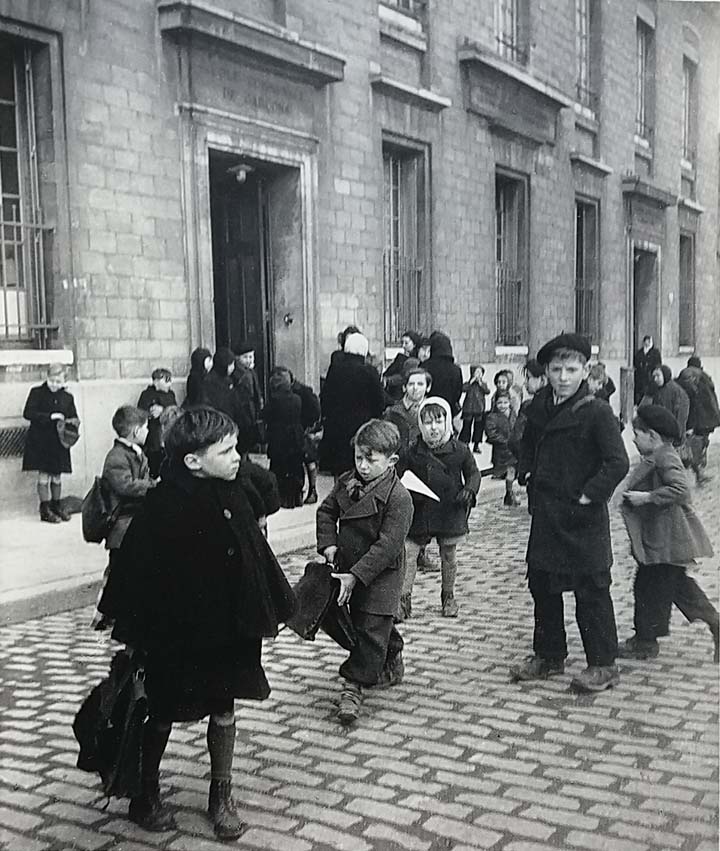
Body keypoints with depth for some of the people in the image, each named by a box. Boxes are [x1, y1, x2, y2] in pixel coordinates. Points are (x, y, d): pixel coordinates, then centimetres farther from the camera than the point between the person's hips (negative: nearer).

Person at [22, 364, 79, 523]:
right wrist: (50, 416, -20)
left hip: (59, 443, 3)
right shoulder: (37, 393, -3)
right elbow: (27, 413, -13)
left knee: (57, 477, 9)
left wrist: (73, 422, -14)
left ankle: (56, 507, 23)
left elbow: (75, 418, 11)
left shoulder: (68, 397, 8)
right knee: (44, 476, -1)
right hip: (40, 442, -3)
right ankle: (45, 511, 8)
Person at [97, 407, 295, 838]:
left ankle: (222, 796, 33)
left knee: (224, 708, 15)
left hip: (229, 627, 5)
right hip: (175, 633, -5)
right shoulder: (163, 507, -22)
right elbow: (135, 572, -17)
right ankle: (146, 794, 35)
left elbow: (257, 555, 7)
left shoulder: (233, 496, -3)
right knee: (163, 714, 14)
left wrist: (277, 606, 12)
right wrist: (131, 632, -13)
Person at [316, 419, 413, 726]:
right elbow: (326, 511, 10)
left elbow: (387, 545, -25)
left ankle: (354, 684, 4)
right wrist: (328, 543, -7)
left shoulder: (398, 498, -22)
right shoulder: (346, 482, -1)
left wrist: (356, 575, -27)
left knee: (370, 630, -4)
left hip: (379, 575, -6)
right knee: (380, 625, 22)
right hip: (348, 568, 7)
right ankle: (392, 661, 44)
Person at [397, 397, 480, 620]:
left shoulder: (459, 450, -4)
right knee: (408, 553, -6)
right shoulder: (413, 452, -2)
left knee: (449, 556, 12)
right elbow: (400, 475, 6)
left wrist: (469, 490, -11)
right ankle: (404, 600, 1)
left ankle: (448, 597, 31)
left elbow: (473, 473, 7)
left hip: (449, 510, 0)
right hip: (419, 511, 0)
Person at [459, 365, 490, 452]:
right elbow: (463, 388, -18)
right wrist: (472, 381, -17)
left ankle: (476, 445, 15)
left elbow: (488, 392, -9)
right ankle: (465, 444, 7)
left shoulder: (483, 384, 8)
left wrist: (481, 383, -14)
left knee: (479, 427, 5)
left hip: (479, 410, 2)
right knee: (466, 426, -1)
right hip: (468, 409, -2)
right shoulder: (469, 383, 2)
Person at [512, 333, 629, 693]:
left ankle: (603, 665, 14)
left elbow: (618, 463, -19)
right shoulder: (540, 404, 5)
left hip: (583, 518, -7)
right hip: (545, 512, 7)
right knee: (541, 584, 14)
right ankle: (548, 656, 29)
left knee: (590, 590, 2)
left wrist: (589, 495, -18)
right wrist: (524, 475, 10)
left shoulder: (597, 412, -14)